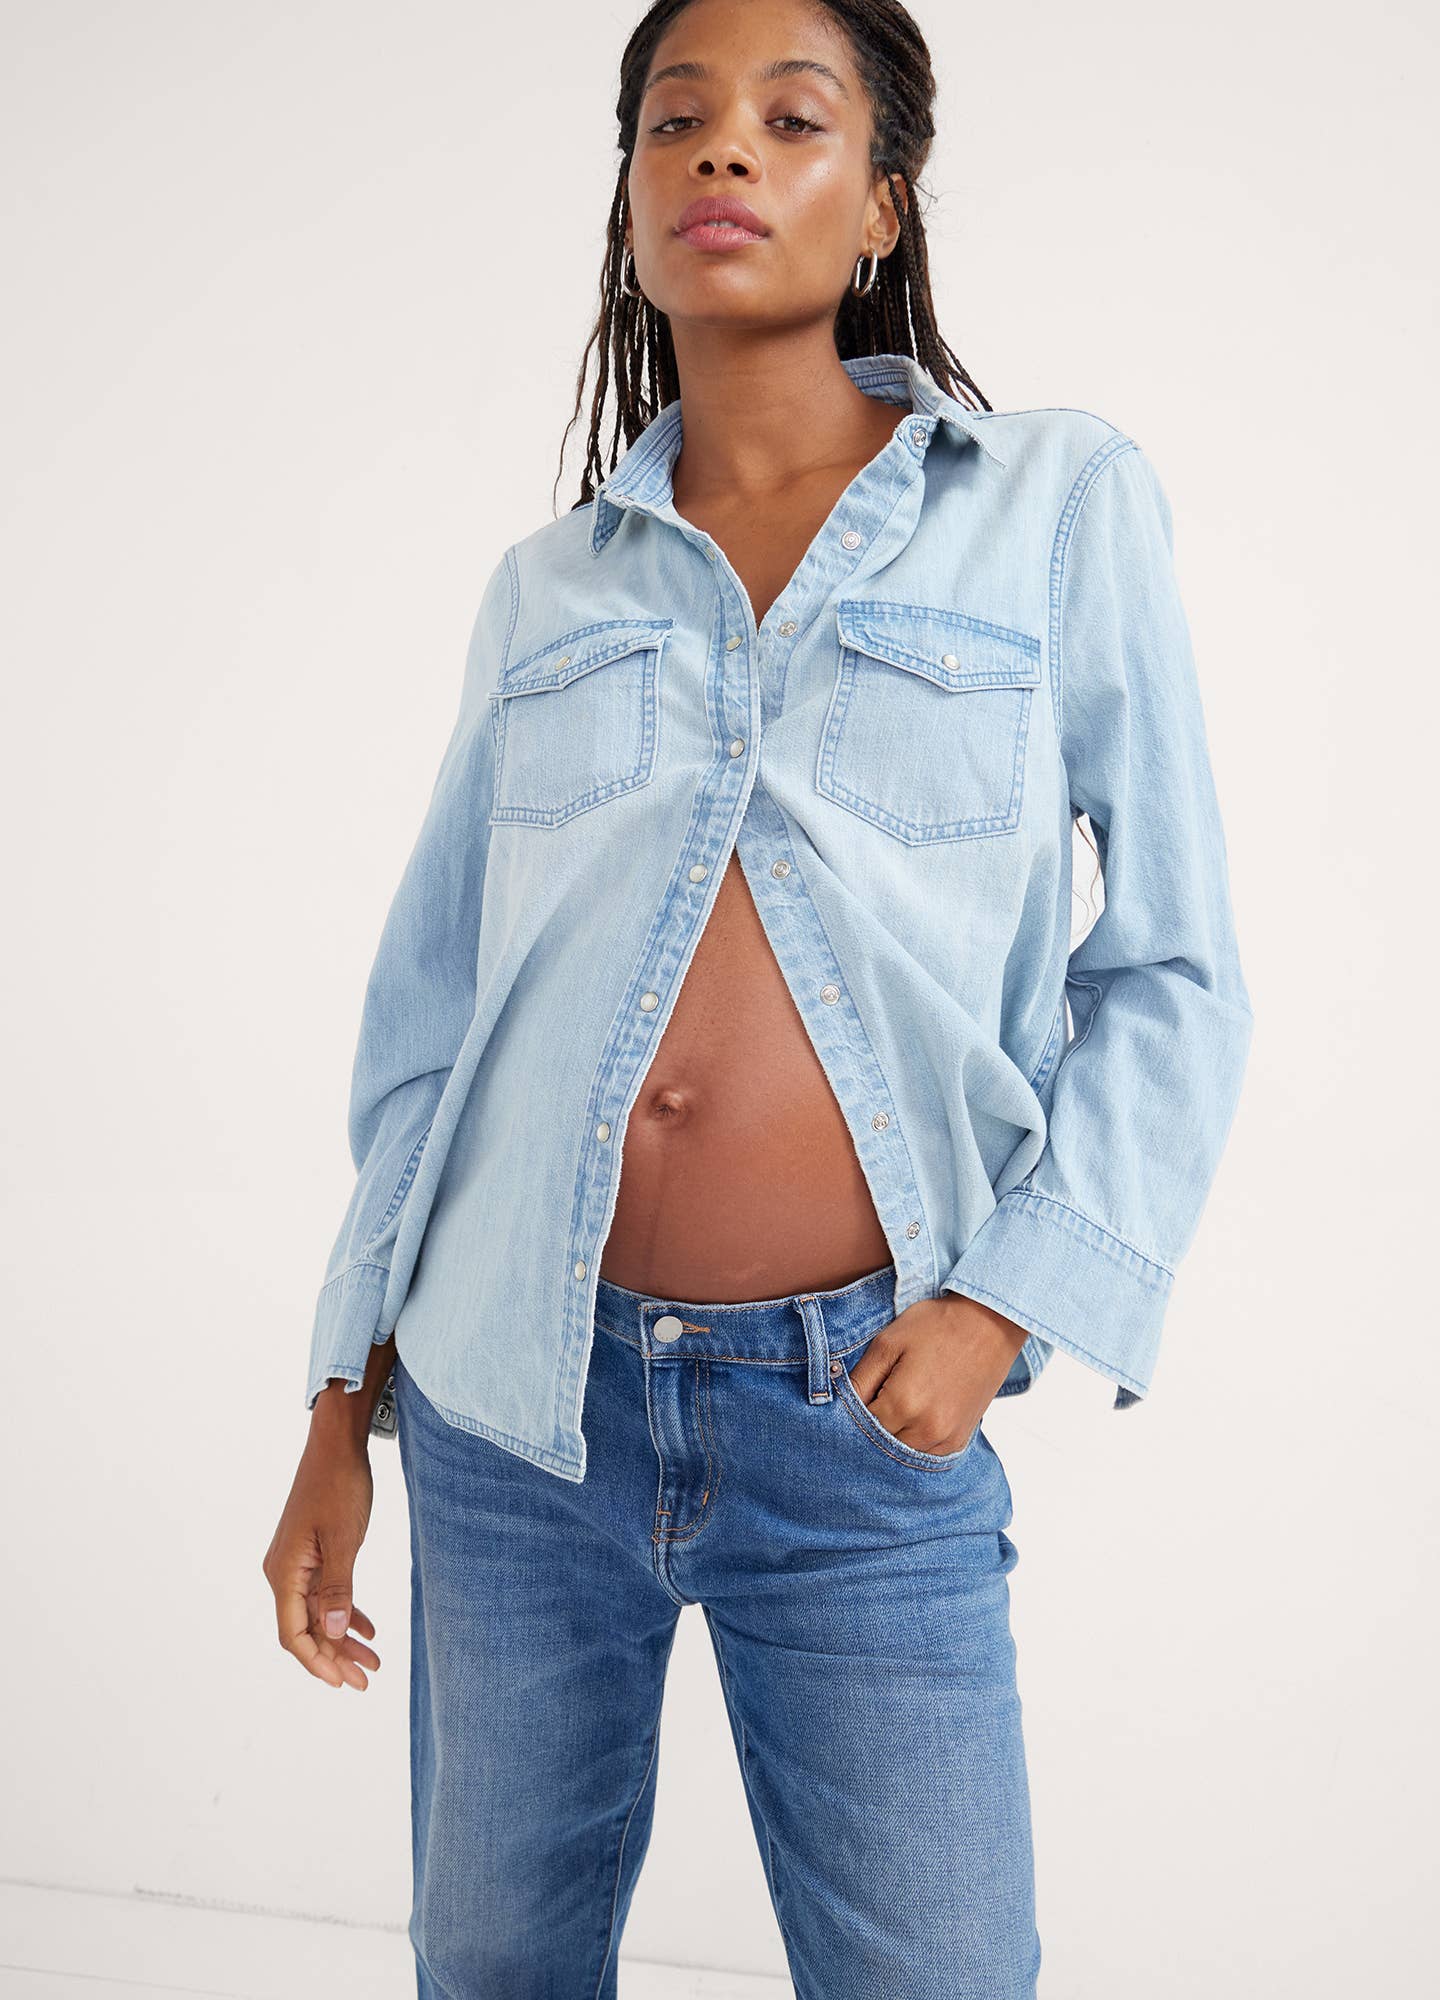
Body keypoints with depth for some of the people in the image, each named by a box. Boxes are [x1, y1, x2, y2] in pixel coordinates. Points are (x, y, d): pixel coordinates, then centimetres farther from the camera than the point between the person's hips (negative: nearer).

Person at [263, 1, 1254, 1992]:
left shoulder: (1060, 506, 2)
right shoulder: (544, 588, 9)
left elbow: (1173, 971, 1)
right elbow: (427, 1011, 11)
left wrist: (1004, 1303, -10)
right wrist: (342, 1411, 9)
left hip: (864, 1410, -2)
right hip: (515, 1397, 3)